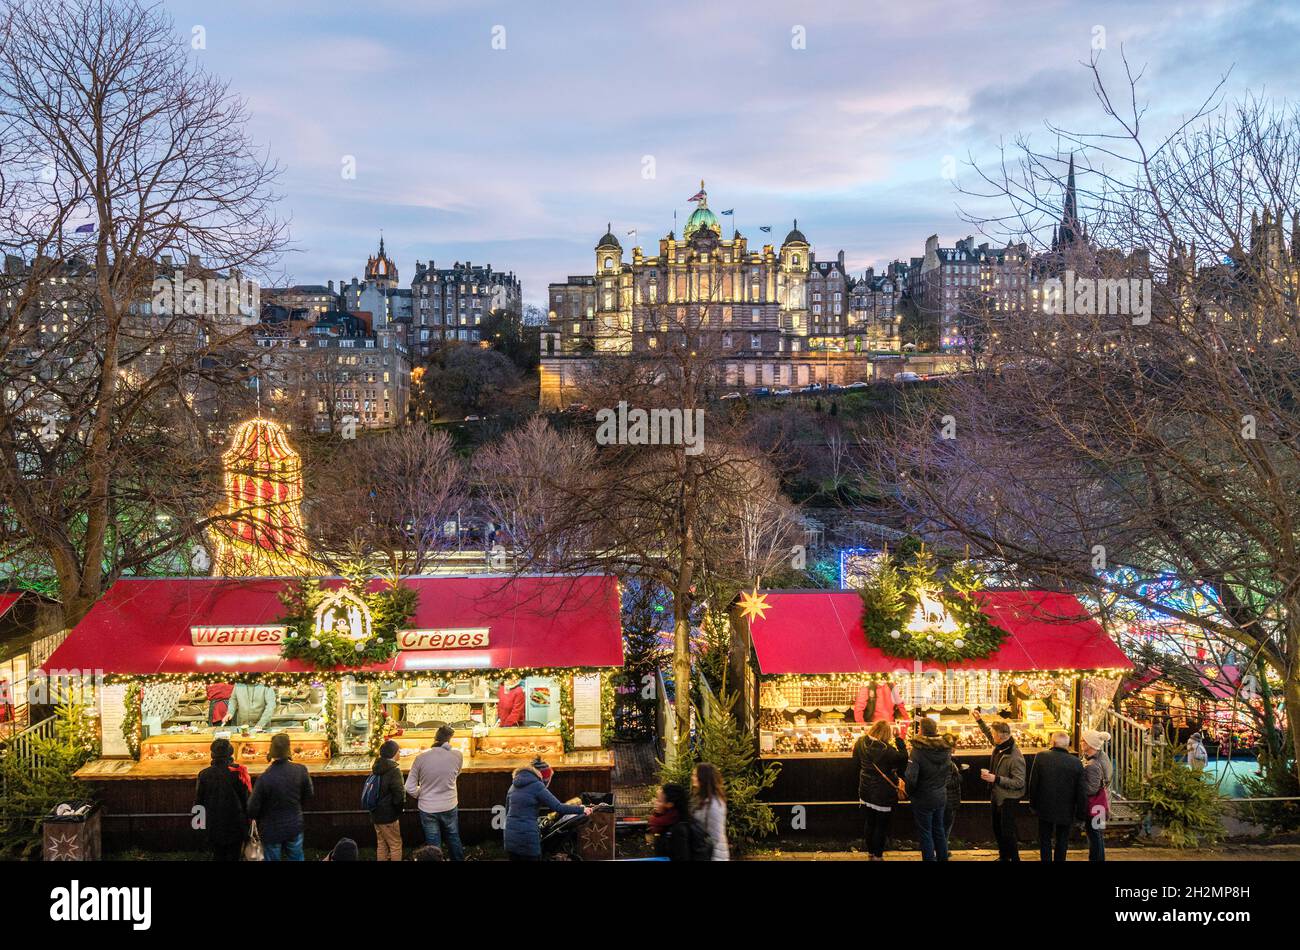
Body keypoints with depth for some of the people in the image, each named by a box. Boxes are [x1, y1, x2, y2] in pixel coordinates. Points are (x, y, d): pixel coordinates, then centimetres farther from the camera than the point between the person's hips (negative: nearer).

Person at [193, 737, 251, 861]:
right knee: (233, 855, 12)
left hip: (214, 826, 2)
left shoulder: (204, 775, -11)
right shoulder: (239, 773, -17)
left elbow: (198, 802, -2)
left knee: (218, 856, 18)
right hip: (235, 826, -2)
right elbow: (247, 799, -13)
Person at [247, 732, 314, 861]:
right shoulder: (301, 770, -17)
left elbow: (252, 809, -17)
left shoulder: (264, 779, -28)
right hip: (295, 827, 3)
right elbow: (308, 795, 0)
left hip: (272, 831, -3)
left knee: (273, 858, 16)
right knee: (296, 857, 20)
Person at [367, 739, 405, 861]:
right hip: (388, 816, -8)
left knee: (381, 844, 17)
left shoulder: (376, 768, 4)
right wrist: (402, 805, -3)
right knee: (396, 845, 4)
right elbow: (399, 795, -23)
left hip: (376, 814, 8)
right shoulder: (393, 770, -21)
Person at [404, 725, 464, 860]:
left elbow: (410, 787, -11)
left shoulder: (421, 757, -17)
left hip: (427, 809, -1)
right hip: (450, 807, 1)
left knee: (433, 844, 15)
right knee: (454, 839, 22)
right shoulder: (457, 755, -16)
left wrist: (420, 796, 9)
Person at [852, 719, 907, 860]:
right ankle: (878, 856, 20)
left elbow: (857, 760, 11)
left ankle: (870, 853, 32)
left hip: (866, 790, 6)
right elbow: (903, 758, -16)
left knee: (870, 822, 20)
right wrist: (898, 739, -13)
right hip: (883, 793, -6)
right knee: (881, 825, 10)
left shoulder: (861, 743, -5)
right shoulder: (886, 749, -26)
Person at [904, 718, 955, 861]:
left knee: (925, 832, 9)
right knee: (939, 829, 21)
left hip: (923, 798, -5)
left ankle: (929, 858, 17)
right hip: (941, 796, 5)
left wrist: (910, 792, -6)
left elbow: (911, 778, -24)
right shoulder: (946, 748, -6)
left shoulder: (918, 750, -24)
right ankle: (942, 857, 31)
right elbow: (949, 772, 9)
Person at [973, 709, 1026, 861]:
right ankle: (1003, 856, 37)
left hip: (1008, 799, -9)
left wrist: (995, 779, -31)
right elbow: (988, 734, 18)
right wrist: (980, 720, 11)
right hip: (996, 796, 9)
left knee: (1007, 832, 1)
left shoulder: (1015, 757, -29)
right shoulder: (999, 746, -5)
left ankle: (1014, 858, 19)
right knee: (997, 829, 21)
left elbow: (1019, 783, -27)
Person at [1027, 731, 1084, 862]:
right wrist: (1079, 813, 4)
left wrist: (1033, 804, 5)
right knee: (1062, 843, 16)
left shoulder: (1040, 757, -14)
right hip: (1066, 811, 0)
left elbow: (1033, 784, -8)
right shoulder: (1076, 763, -13)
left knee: (1045, 841, 15)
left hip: (1045, 808, 0)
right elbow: (1080, 792, -7)